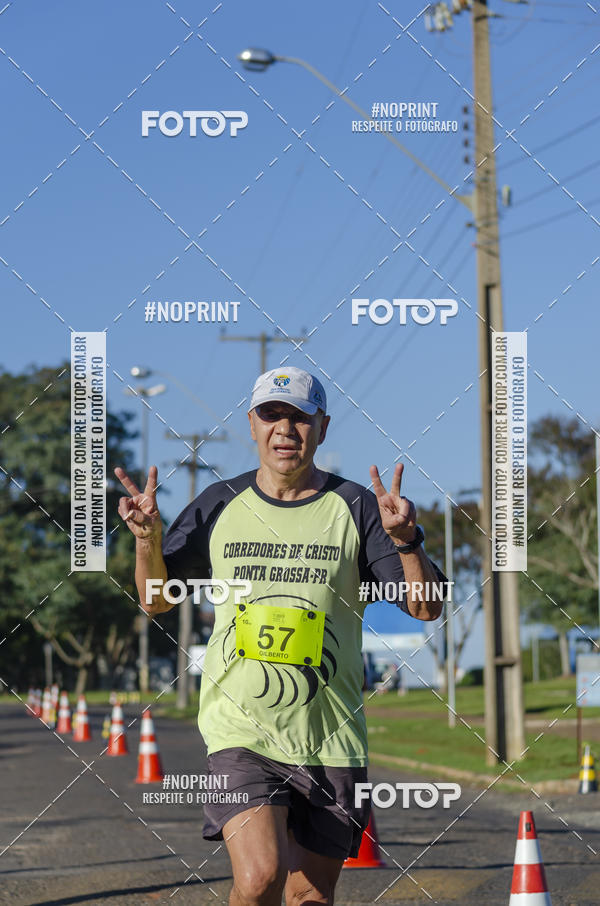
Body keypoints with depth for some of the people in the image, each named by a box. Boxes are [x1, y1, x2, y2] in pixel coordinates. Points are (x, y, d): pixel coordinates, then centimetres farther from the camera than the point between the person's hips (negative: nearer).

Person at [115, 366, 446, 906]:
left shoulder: (355, 508, 2)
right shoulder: (219, 506, 7)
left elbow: (425, 607, -2)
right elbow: (157, 600, 15)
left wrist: (405, 540, -20)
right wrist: (148, 537, -4)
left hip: (329, 738, 1)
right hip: (239, 730, -1)